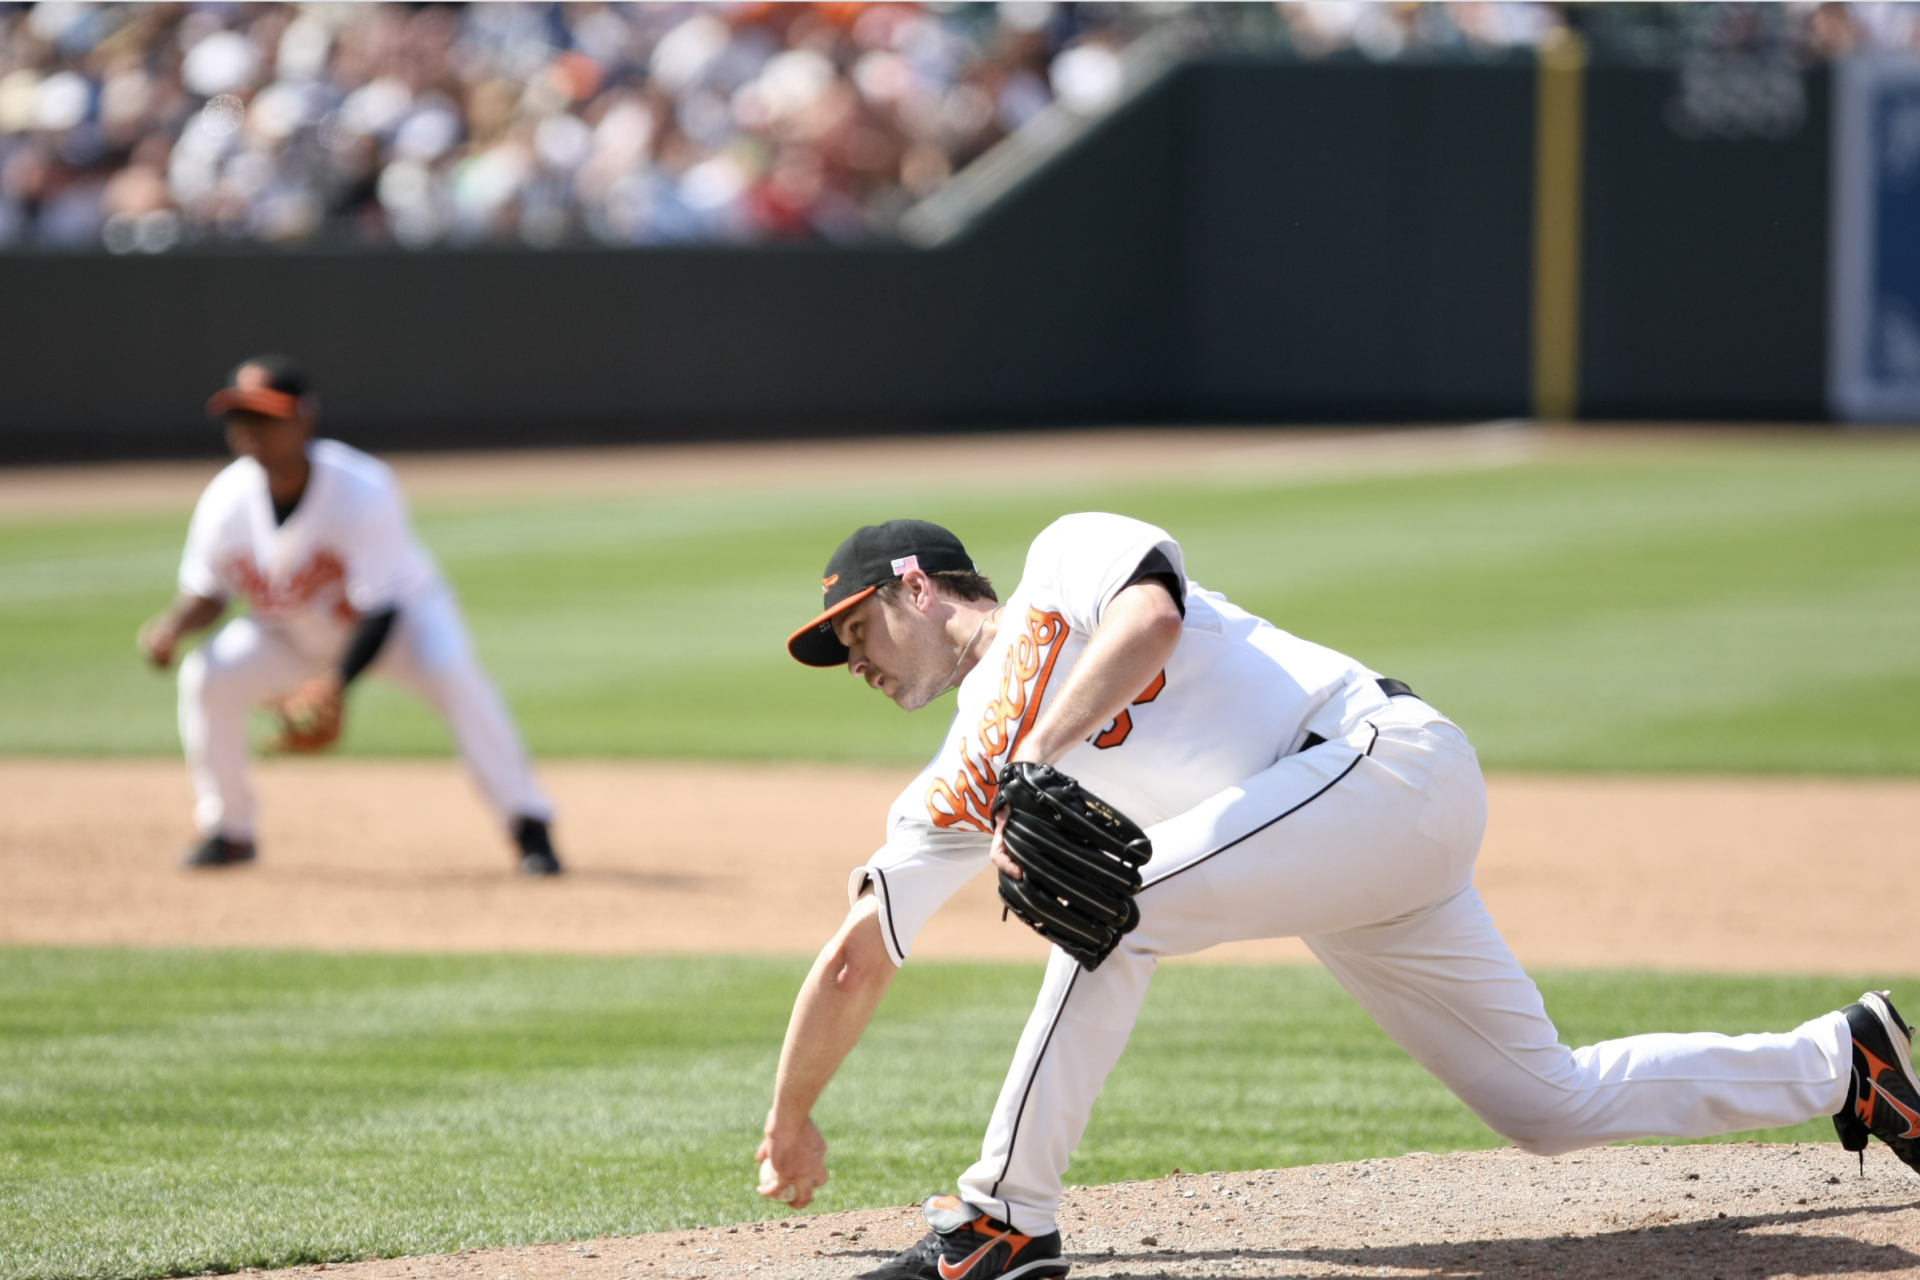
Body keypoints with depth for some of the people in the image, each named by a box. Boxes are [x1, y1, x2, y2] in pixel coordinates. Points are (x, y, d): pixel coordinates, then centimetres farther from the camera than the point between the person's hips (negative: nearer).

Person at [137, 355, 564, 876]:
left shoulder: (362, 491, -32)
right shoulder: (226, 502, -21)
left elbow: (380, 611, -31)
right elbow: (206, 594, -5)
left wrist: (337, 683, -46)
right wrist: (173, 627, -29)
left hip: (401, 607, -4)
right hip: (293, 633, 4)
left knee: (451, 671, -34)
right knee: (206, 676, -19)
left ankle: (528, 825, -24)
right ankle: (229, 831, 1)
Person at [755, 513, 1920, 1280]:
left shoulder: (1070, 559, -1)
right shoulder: (963, 785, 18)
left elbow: (1148, 615, -24)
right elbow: (857, 963, 21)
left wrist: (1040, 756, -26)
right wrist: (792, 1127, 22)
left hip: (1391, 758, -9)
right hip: (1352, 855, 9)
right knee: (1550, 1104, 8)